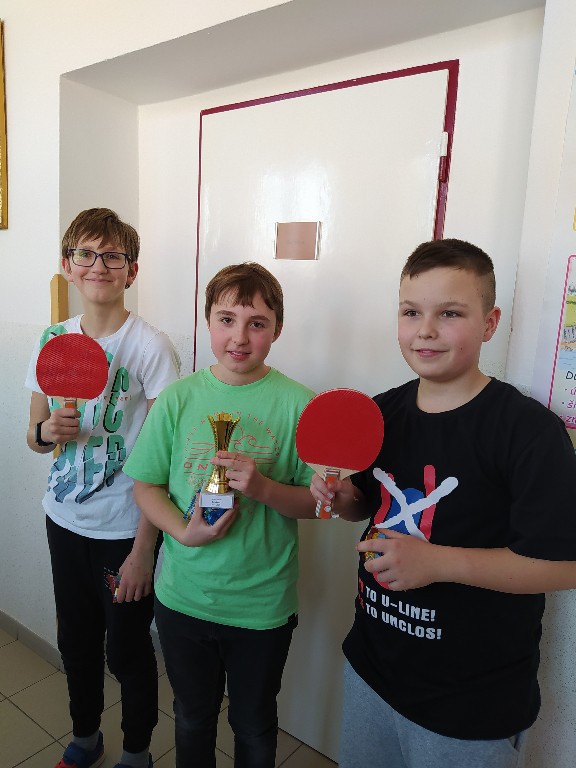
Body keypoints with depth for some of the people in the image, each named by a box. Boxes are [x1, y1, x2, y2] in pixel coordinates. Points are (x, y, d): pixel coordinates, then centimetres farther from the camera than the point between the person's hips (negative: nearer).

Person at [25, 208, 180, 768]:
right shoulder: (52, 340, 2)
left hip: (126, 530, -5)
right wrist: (47, 431, -13)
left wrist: (144, 550, -15)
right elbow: (35, 435, 11)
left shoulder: (151, 347, -15)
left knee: (127, 650, 12)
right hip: (65, 521, 5)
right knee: (76, 640, 22)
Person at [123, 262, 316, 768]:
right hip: (183, 597, 2)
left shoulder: (298, 405, -12)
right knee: (192, 719, 26)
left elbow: (317, 501, -9)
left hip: (262, 605, -2)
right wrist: (185, 532, -18)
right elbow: (146, 485, -1)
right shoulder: (179, 398, -6)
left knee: (254, 727, 22)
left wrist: (263, 487, -27)